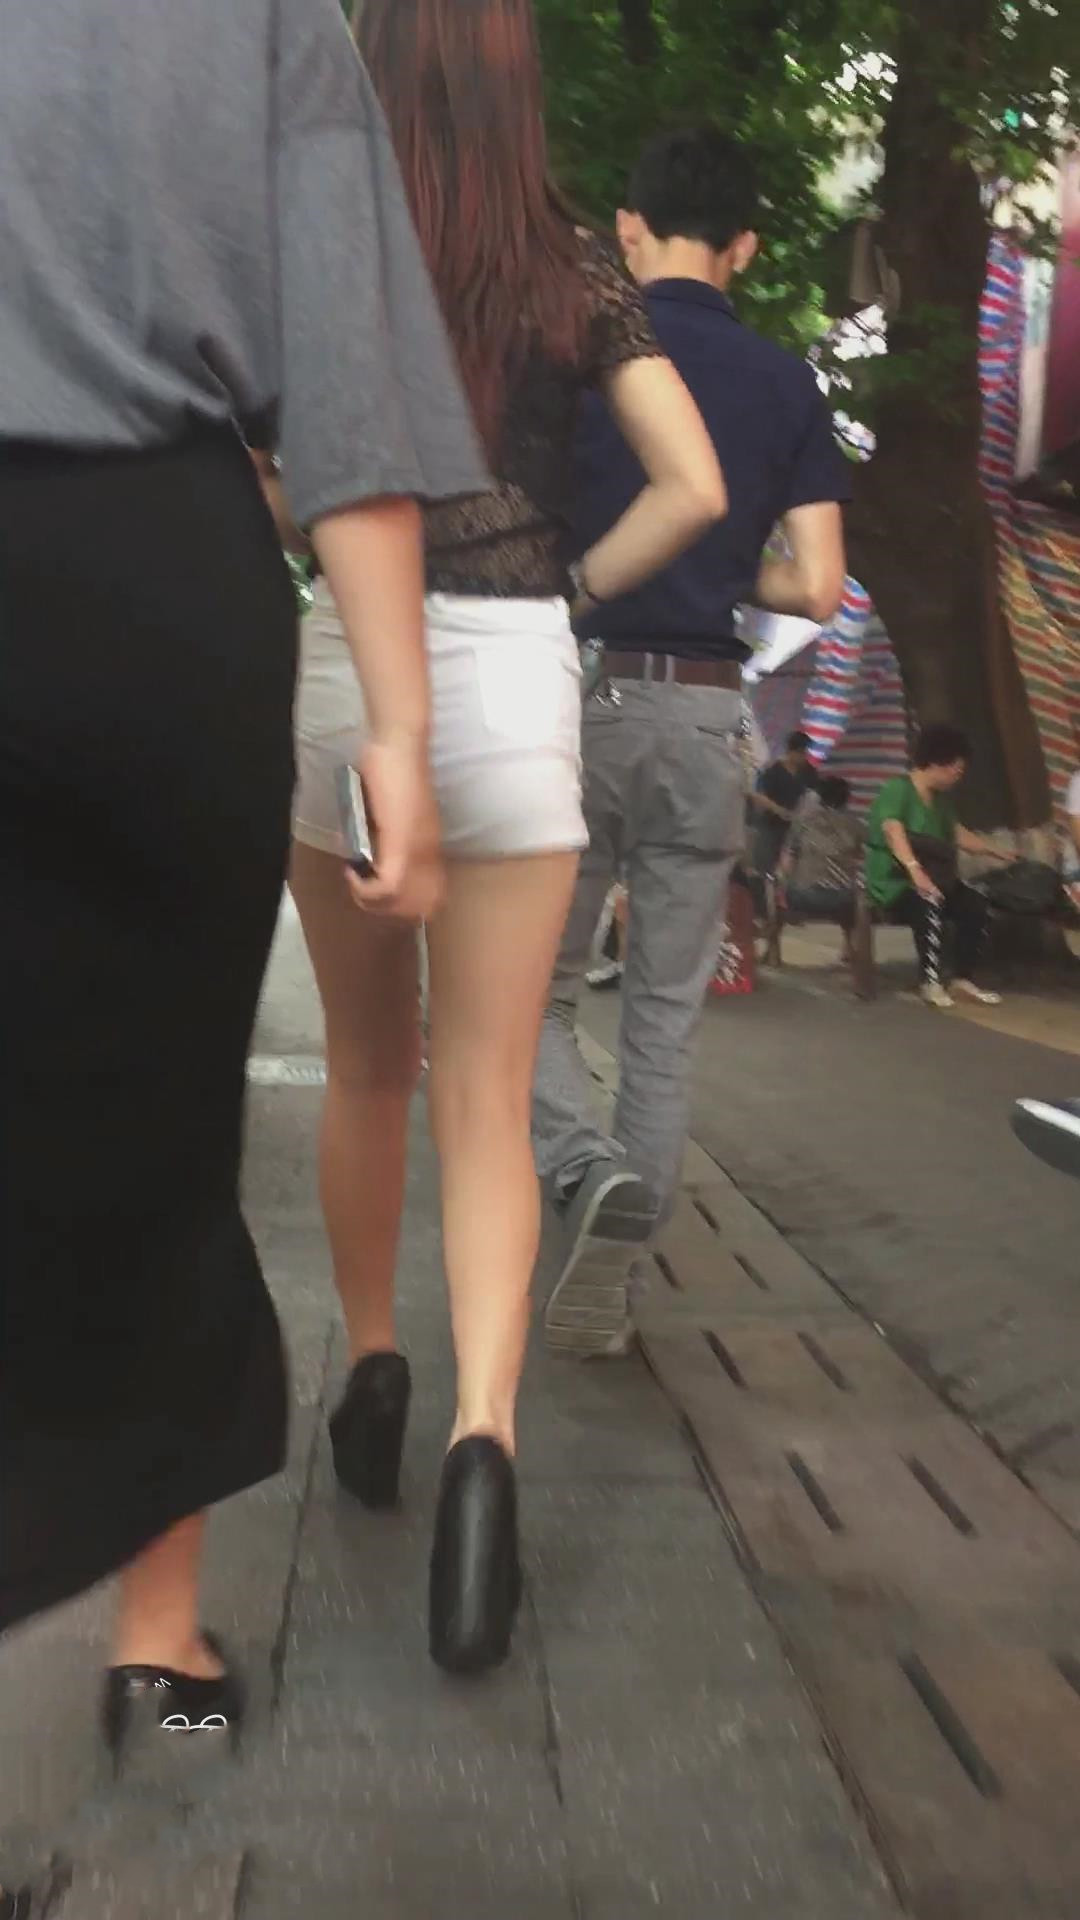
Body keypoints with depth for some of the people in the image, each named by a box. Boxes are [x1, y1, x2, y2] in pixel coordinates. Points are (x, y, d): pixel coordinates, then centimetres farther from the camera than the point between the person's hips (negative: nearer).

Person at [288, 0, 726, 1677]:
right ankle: (482, 1442, -13)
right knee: (487, 1095, 2)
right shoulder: (580, 270, 8)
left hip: (342, 671, 0)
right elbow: (693, 490, 2)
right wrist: (566, 593, 9)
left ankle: (372, 1375, 28)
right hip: (516, 679, 0)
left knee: (368, 1061, 17)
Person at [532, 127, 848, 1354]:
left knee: (535, 989, 11)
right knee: (665, 1016, 9)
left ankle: (588, 1167, -16)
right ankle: (606, 1283, 12)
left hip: (575, 693, -2)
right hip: (701, 714, 2)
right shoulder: (786, 385, 7)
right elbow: (817, 588, 1)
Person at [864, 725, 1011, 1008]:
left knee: (974, 904, -16)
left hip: (931, 877, 8)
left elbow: (958, 835, 25)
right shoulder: (898, 789, -13)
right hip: (893, 881, -8)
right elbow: (894, 833, -28)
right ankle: (931, 983, -31)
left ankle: (963, 980, -10)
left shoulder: (940, 797, 14)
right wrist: (916, 871, -42)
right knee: (930, 901, -37)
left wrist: (999, 852, 21)